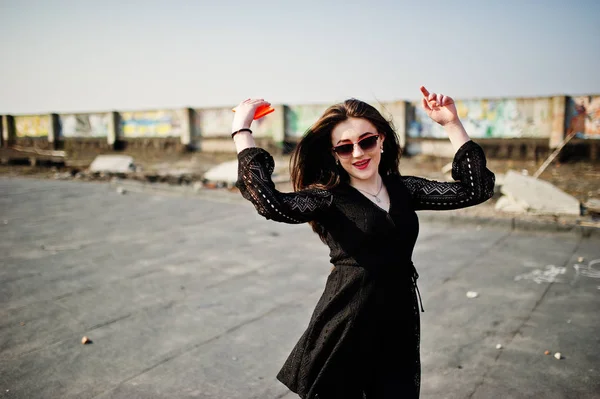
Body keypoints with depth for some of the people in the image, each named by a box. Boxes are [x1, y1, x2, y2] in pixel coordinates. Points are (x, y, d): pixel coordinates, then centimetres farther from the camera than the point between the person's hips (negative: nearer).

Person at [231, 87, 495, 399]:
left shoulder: (404, 189, 5)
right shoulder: (329, 197, -9)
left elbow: (476, 188, 1)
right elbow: (272, 204, -27)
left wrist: (452, 124, -3)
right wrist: (241, 130, -23)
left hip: (399, 326, 4)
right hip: (345, 331, -4)